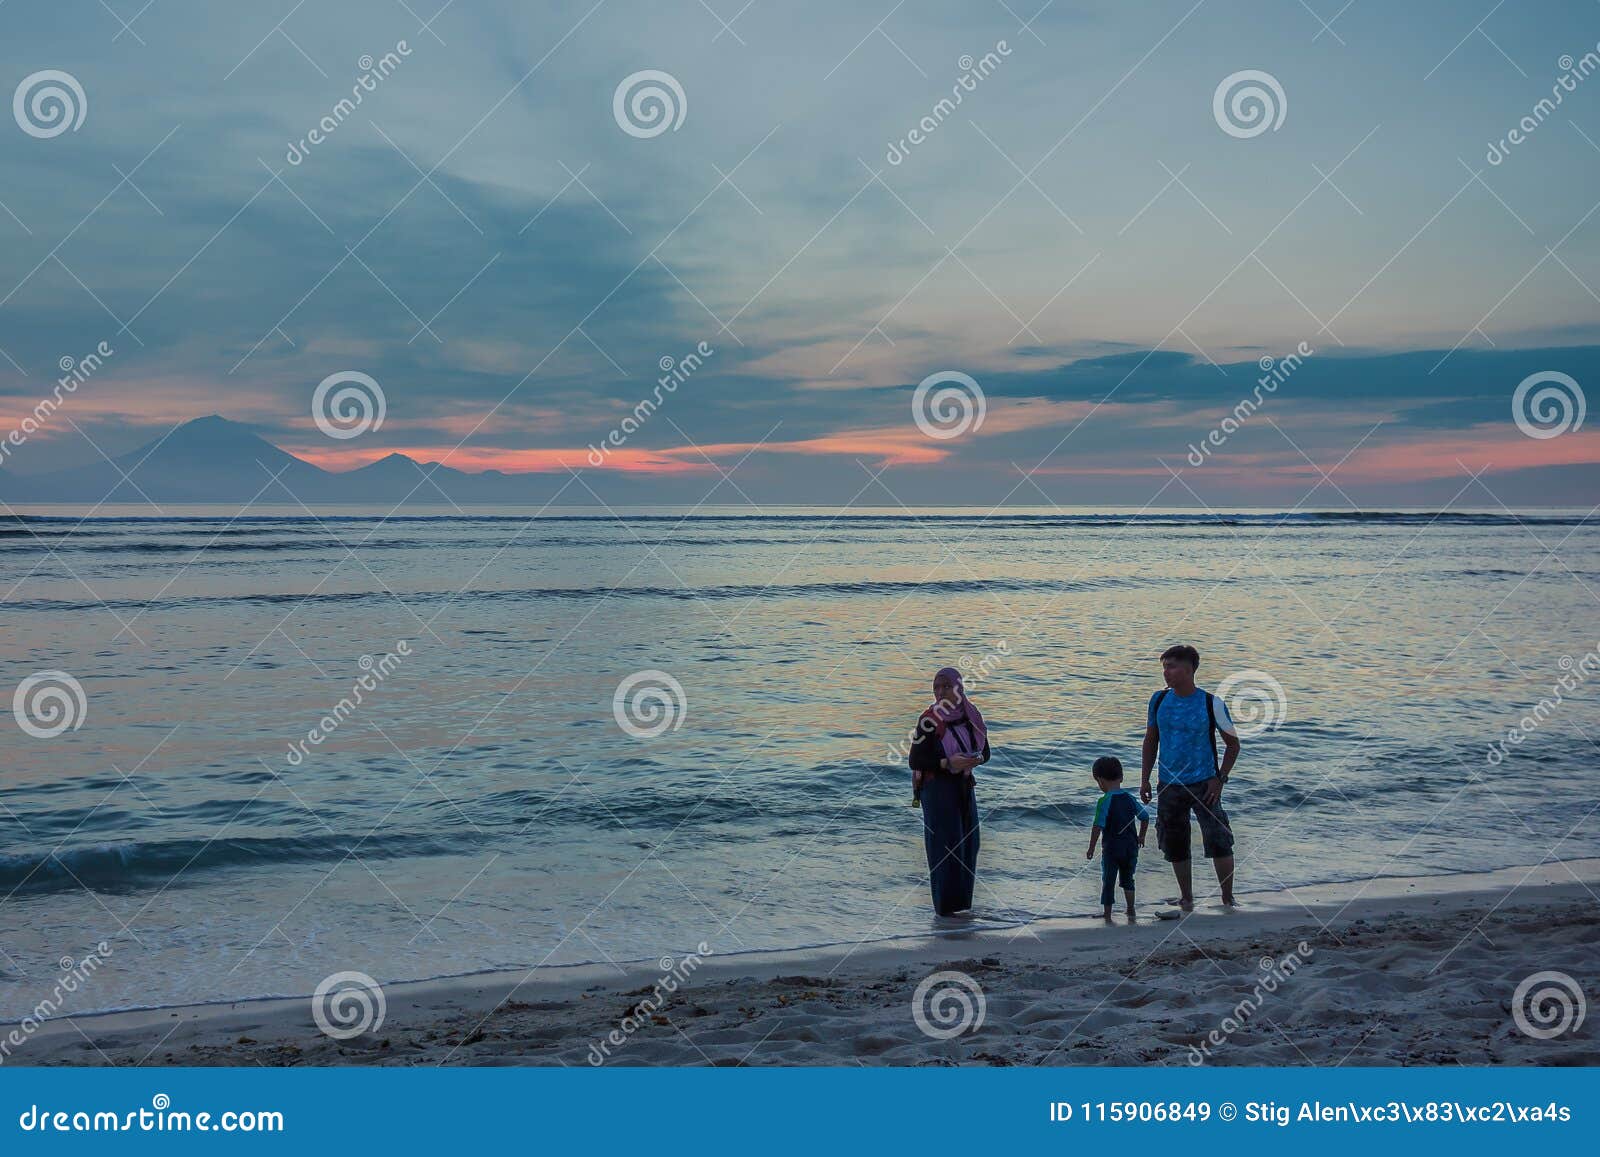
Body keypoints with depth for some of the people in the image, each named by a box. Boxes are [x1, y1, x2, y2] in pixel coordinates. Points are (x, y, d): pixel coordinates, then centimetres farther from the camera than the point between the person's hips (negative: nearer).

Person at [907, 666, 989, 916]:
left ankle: (962, 900, 19)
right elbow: (915, 760, -14)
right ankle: (945, 904, 1)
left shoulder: (972, 716, 2)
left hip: (965, 785, 6)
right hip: (937, 787, -6)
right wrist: (948, 763, -24)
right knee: (945, 844, -7)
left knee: (968, 842, 7)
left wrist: (975, 760, -12)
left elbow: (985, 752, 11)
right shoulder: (929, 720, -14)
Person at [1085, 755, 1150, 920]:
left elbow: (1098, 826, -19)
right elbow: (1145, 817, 9)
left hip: (1111, 848, -5)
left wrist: (1091, 848, -11)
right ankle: (1131, 911, 22)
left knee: (1108, 882, 7)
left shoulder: (1104, 801, -14)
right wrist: (1141, 836, 23)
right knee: (1127, 879, 22)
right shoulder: (1130, 799, 3)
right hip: (1131, 846, 5)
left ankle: (1107, 916, 10)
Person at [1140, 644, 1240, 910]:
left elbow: (1233, 744, 0)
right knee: (1175, 847, 9)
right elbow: (1151, 740, 12)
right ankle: (1186, 900, 24)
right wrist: (1144, 778, 6)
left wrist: (1220, 779, -9)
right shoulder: (1159, 700, 1)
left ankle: (1228, 900, 3)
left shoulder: (1211, 704, -9)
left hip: (1203, 785, -3)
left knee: (1219, 843, -11)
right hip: (1169, 786, 4)